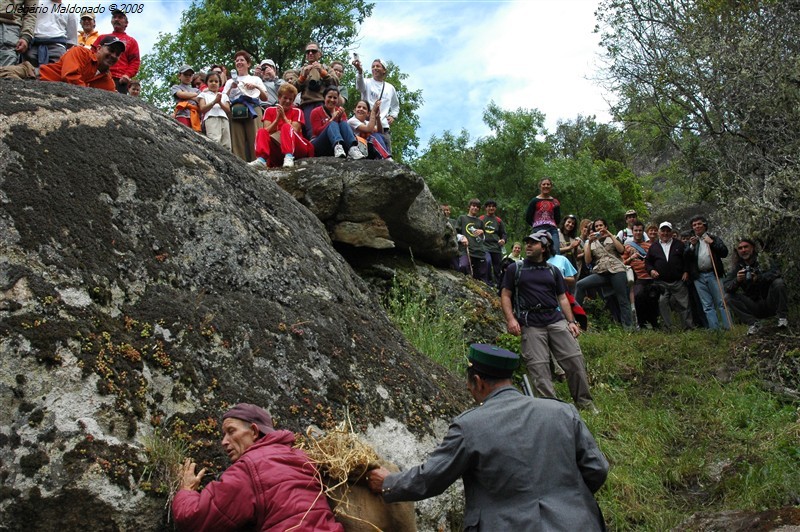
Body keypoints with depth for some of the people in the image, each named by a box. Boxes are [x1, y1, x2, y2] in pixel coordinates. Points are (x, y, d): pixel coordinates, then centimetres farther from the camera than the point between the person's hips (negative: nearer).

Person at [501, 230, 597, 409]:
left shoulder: (553, 271, 19)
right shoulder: (515, 269, 11)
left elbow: (562, 298, 18)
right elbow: (505, 295, 6)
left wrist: (571, 321, 6)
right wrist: (511, 319, -8)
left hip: (556, 319, 3)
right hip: (530, 324, -2)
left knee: (575, 358, -5)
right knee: (538, 367, -10)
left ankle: (585, 402, 6)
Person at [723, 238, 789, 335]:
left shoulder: (763, 259, -6)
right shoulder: (737, 267, 1)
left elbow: (775, 272, -25)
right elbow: (726, 286, -10)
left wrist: (758, 278, -42)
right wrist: (737, 280, -32)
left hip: (770, 303, -2)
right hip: (754, 306, 2)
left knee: (778, 282, -26)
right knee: (728, 297, -16)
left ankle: (783, 317, -14)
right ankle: (753, 323, -15)